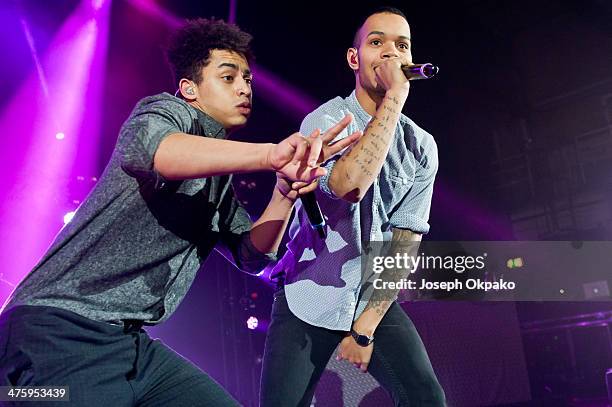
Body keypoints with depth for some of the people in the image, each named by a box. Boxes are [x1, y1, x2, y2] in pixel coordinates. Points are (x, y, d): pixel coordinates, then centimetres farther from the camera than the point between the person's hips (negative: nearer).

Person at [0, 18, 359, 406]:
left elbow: (252, 255, 14)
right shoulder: (171, 111, -4)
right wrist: (269, 154, -43)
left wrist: (286, 192, -4)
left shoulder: (221, 181, 19)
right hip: (62, 331, -8)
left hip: (133, 345, 8)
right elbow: (141, 146, -29)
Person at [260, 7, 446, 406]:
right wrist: (395, 96, -25)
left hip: (375, 299, 2)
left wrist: (365, 327, -9)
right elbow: (349, 184, -31)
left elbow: (406, 241, -4)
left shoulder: (422, 146, 0)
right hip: (308, 297, -2)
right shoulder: (324, 119, -9)